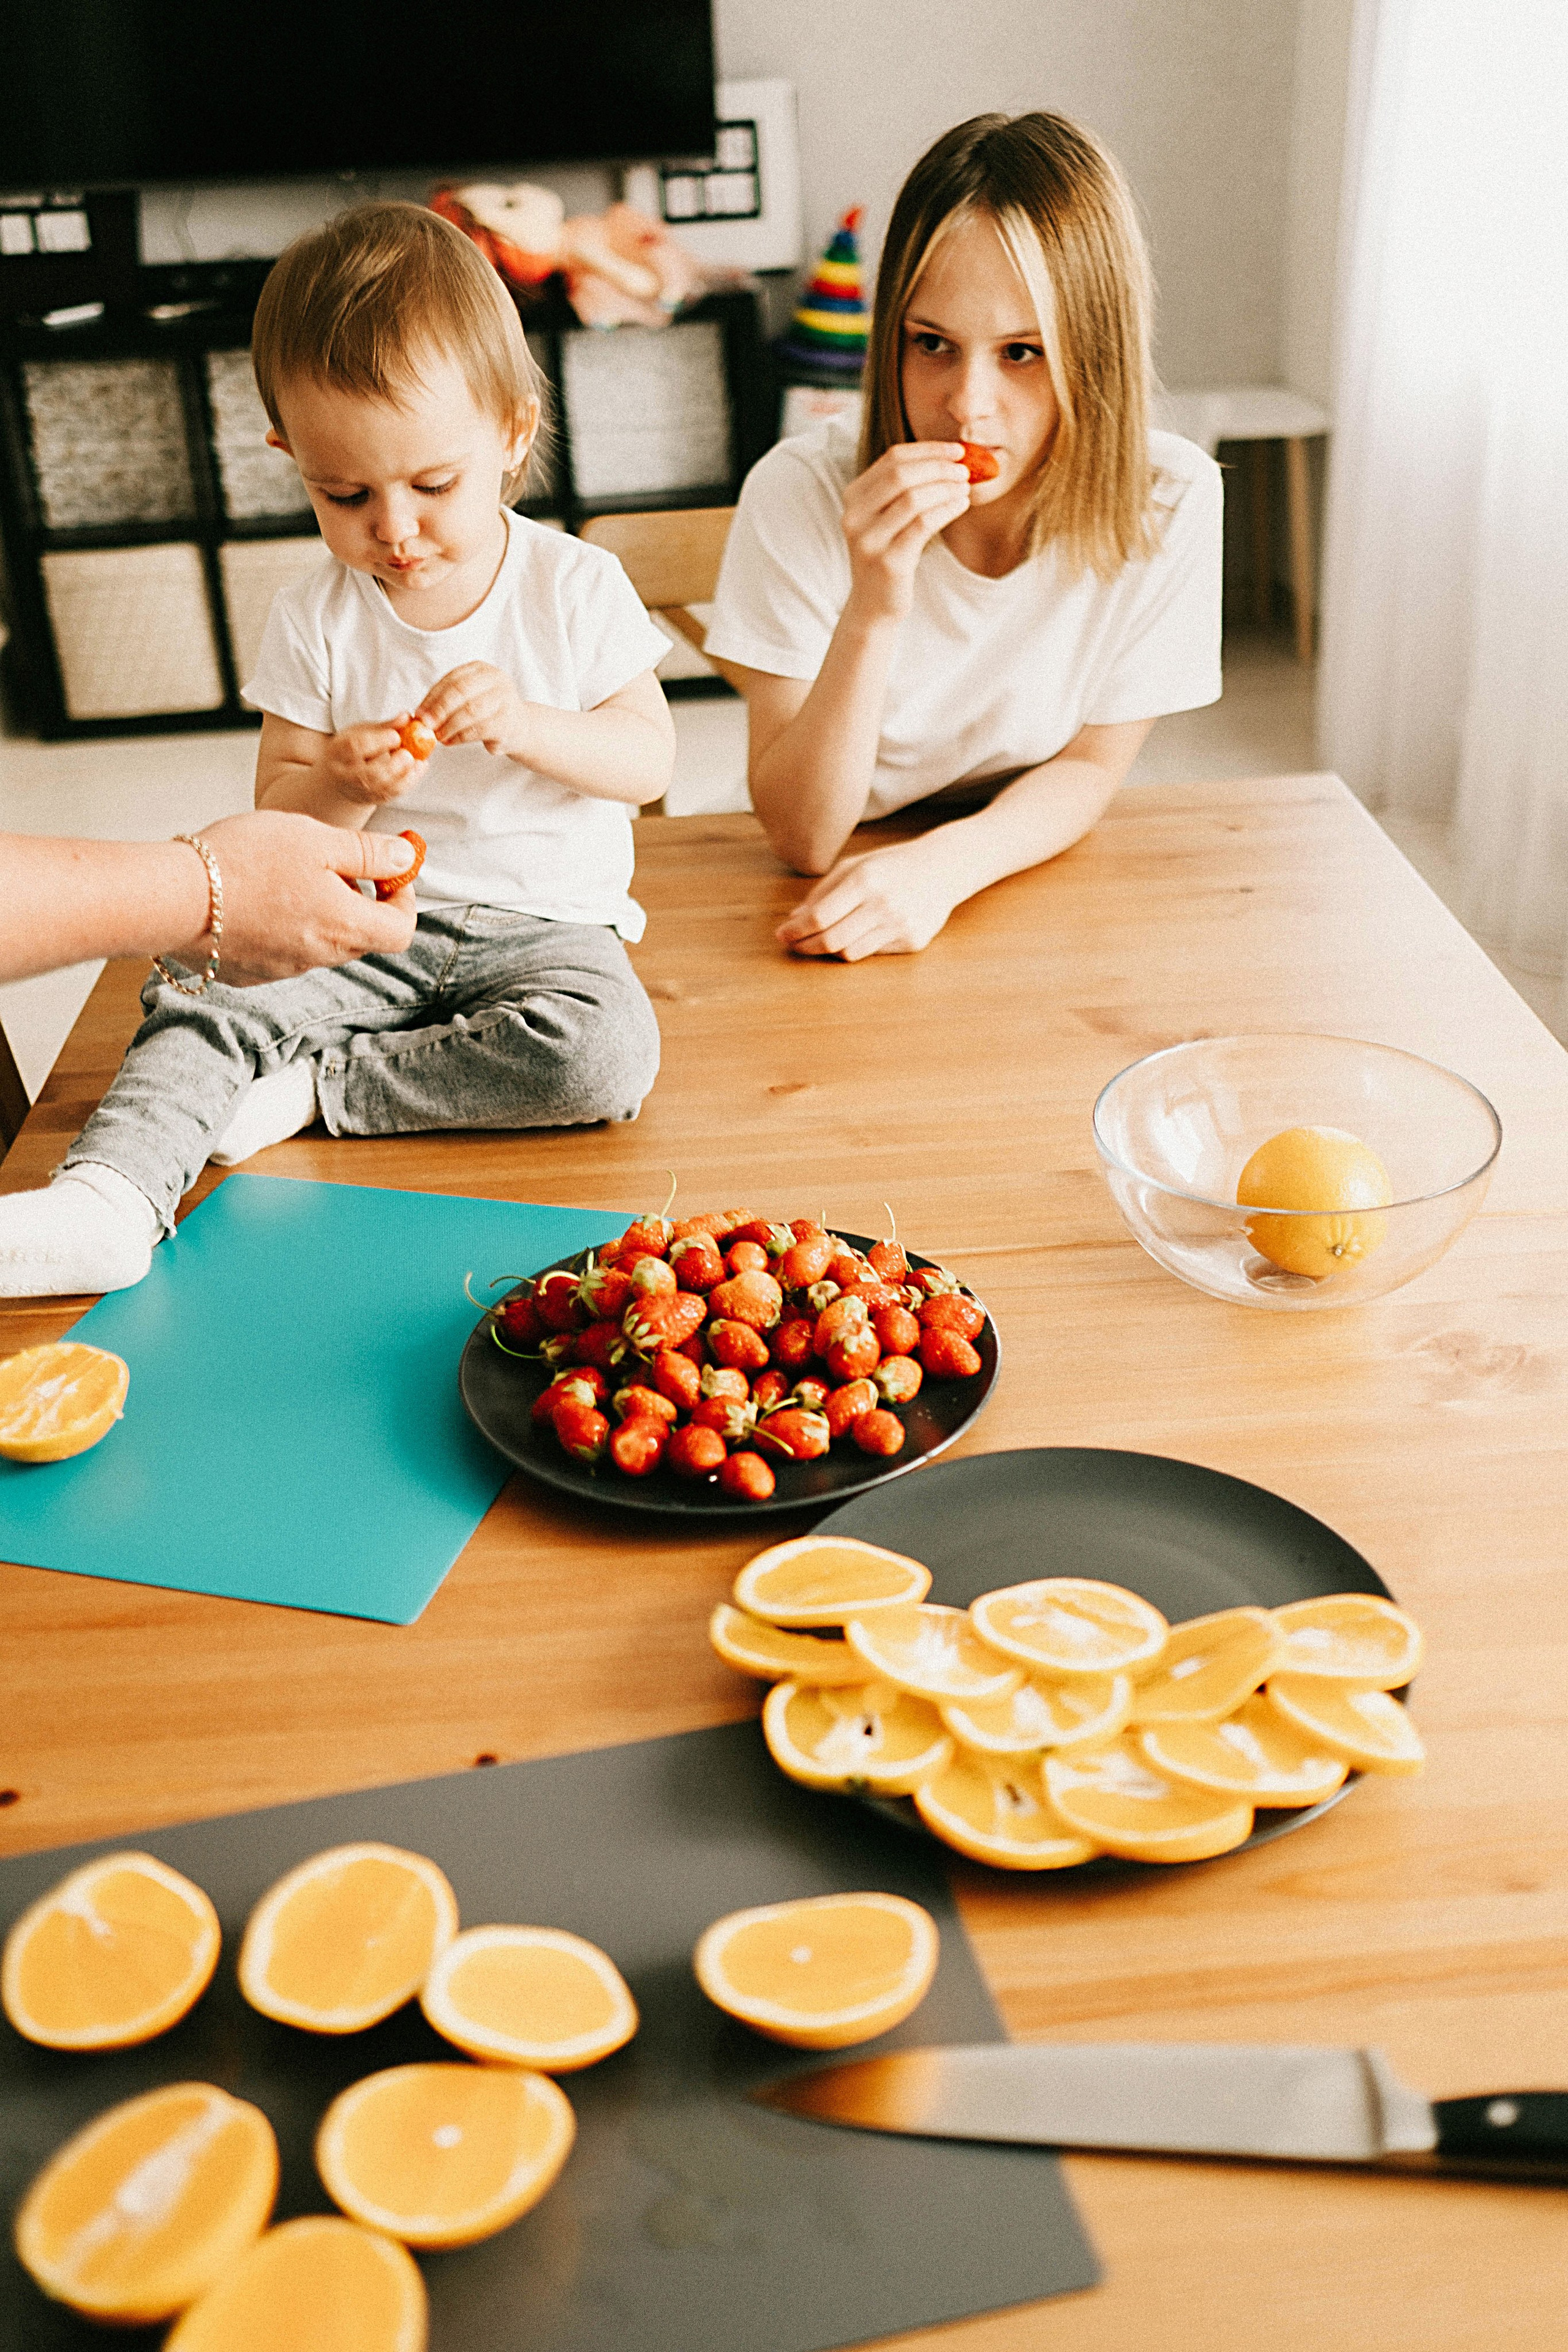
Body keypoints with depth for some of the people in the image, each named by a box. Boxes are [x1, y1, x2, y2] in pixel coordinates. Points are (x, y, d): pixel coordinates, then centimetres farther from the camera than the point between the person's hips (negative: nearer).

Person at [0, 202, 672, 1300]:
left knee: (609, 1054, -31)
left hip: (545, 921, -1)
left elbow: (652, 759, -3)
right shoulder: (316, 619, 2)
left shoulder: (577, 587, -2)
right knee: (206, 1003, -23)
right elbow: (276, 816, 6)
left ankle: (314, 1089, -20)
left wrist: (526, 725, -21)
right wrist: (342, 786, -18)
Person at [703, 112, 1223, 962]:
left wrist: (942, 865, -24)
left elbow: (1089, 765, -4)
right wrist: (872, 612, -32)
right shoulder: (801, 493, -18)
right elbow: (803, 837, -17)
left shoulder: (1170, 501, -15)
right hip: (832, 896, -2)